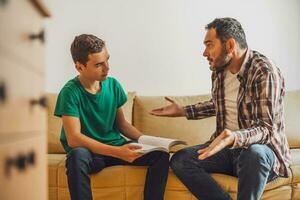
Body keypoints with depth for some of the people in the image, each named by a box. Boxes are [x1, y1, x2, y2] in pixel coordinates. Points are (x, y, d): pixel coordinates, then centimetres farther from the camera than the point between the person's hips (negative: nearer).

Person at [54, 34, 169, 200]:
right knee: (77, 155, -39)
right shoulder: (70, 92, -15)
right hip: (88, 151, -4)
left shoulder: (112, 84, 1)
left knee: (160, 155, -17)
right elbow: (74, 139, -25)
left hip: (116, 146, 5)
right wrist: (117, 152, -33)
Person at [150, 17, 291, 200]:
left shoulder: (264, 71, -18)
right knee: (179, 160, -16)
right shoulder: (219, 70, 3)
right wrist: (183, 111, 21)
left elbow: (266, 129, -24)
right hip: (227, 146, 6)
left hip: (262, 149, -6)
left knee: (254, 153, -40)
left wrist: (234, 138, -42)